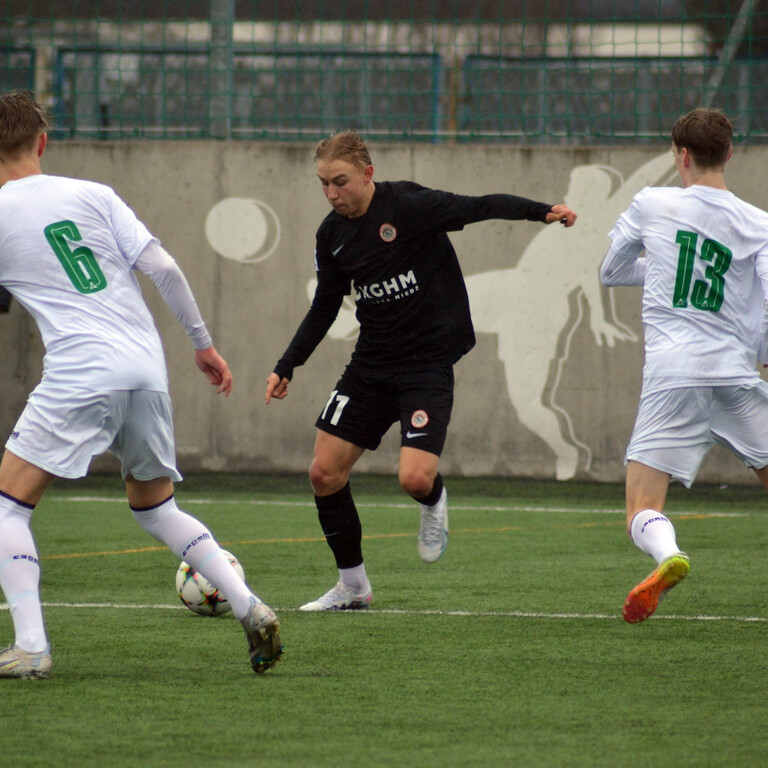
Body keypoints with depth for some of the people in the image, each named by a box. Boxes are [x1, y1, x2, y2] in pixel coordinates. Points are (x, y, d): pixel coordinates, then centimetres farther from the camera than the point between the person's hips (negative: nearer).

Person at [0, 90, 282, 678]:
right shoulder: (92, 195, 10)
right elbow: (163, 268, 3)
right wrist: (203, 343, 11)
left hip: (78, 377, -5)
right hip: (147, 370, 5)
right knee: (155, 508, 21)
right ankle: (252, 610, 8)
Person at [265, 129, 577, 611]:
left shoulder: (409, 206, -15)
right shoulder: (332, 235, 4)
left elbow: (478, 208, -18)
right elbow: (325, 308, 16)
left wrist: (541, 211, -33)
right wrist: (286, 368, 14)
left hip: (428, 365, -6)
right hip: (370, 366, 6)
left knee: (415, 478, -21)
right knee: (325, 472, 0)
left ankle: (435, 504, 19)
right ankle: (353, 585, 17)